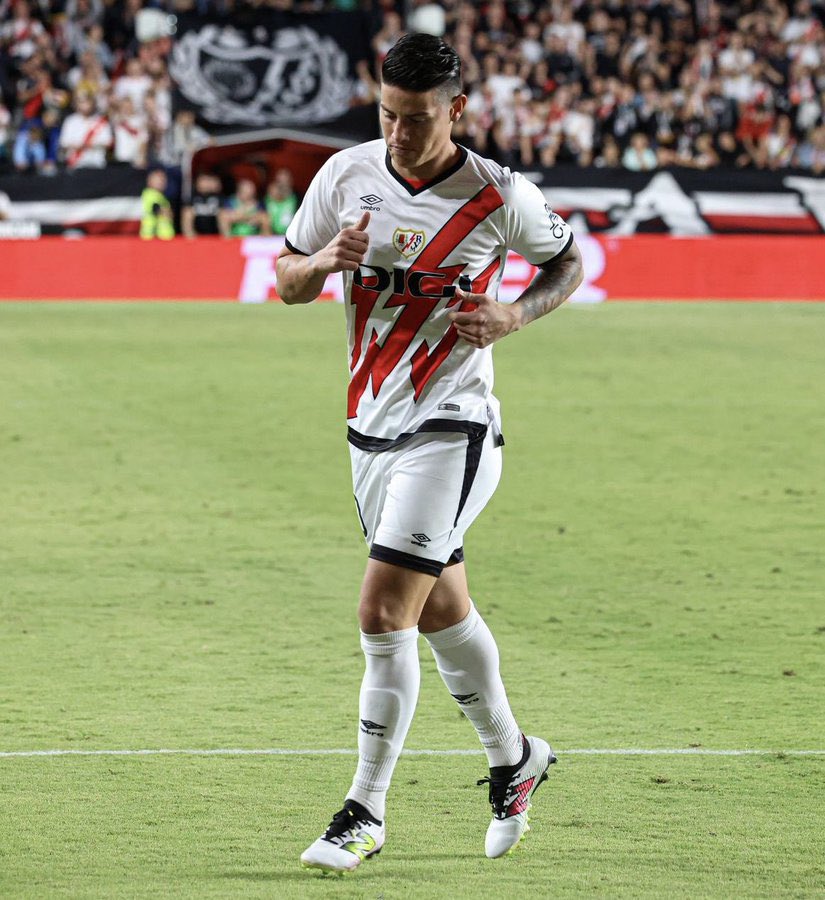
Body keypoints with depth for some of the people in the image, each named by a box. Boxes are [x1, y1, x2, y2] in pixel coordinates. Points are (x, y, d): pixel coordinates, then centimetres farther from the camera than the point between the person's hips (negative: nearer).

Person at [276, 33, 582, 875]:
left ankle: (365, 812, -6)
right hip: (371, 426, 6)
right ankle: (513, 759, 40)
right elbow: (287, 280, 8)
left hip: (451, 431, -6)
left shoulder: (499, 197, -12)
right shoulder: (346, 175, -2)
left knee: (384, 614, -14)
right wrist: (324, 261, -15)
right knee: (442, 611, 19)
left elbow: (567, 261, 6)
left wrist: (510, 317, -12)